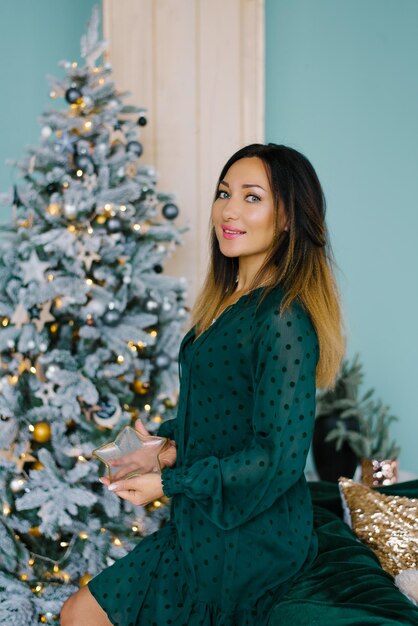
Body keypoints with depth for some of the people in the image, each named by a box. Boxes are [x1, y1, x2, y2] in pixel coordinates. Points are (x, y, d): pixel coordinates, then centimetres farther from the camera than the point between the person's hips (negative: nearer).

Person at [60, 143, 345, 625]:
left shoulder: (284, 319, -22)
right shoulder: (232, 300, 8)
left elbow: (280, 455, -23)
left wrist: (169, 482, -18)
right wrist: (171, 444, 2)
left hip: (246, 537, -9)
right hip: (212, 519, 9)